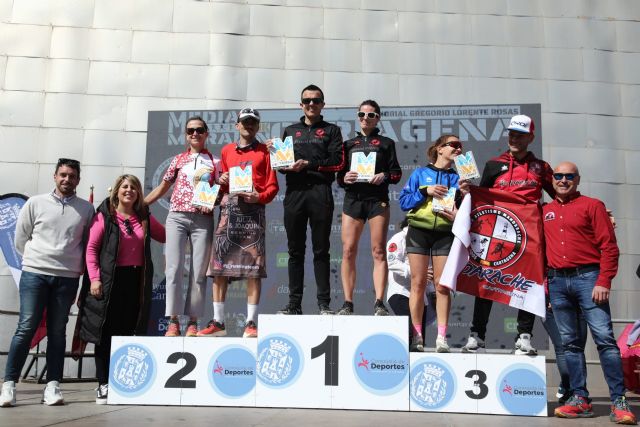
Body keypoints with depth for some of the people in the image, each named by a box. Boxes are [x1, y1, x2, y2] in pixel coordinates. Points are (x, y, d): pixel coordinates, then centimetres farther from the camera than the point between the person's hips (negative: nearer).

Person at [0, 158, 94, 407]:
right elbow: (21, 238, 10)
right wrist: (34, 259, 8)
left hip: (67, 278, 1)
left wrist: (77, 267, 7)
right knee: (26, 328, -5)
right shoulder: (35, 203, 6)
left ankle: (52, 386, 6)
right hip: (34, 273, -1)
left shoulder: (86, 209, 8)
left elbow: (89, 243, 13)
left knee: (57, 332, 4)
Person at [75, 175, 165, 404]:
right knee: (105, 333, 1)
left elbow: (166, 236, 20)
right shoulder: (104, 216, -1)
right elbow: (91, 248, -4)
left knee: (127, 333, 8)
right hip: (110, 280, -4)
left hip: (136, 280, 4)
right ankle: (103, 385, 9)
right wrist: (94, 278, -11)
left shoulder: (145, 218, 12)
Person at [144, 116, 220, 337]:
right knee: (174, 268, -7)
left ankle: (193, 321, 5)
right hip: (177, 217, 1)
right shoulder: (178, 160, 15)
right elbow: (162, 188, 20)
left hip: (203, 219, -1)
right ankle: (173, 321, -3)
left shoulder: (215, 162, 12)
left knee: (199, 272, -2)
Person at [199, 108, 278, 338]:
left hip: (253, 209, -3)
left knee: (253, 267, -6)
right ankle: (218, 322, 7)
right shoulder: (226, 151, 22)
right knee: (218, 265, -1)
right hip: (228, 208, 3)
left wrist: (259, 197, -12)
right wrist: (221, 181, 4)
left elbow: (272, 186, 6)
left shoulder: (264, 151, 12)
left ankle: (251, 323, -1)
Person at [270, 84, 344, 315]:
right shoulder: (290, 131, 22)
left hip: (320, 193, -3)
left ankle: (324, 303, 1)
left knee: (321, 250, -1)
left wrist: (308, 164, -9)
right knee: (295, 250, 4)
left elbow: (337, 162, -2)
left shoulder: (331, 130, 12)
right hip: (294, 192, 3)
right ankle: (294, 303, 8)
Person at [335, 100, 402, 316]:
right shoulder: (348, 144, 20)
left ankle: (379, 304, -7)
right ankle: (347, 304, -1)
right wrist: (344, 178, -7)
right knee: (348, 251, -5)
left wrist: (384, 176, -11)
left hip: (377, 199, -2)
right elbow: (339, 175, 16)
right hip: (352, 198, 2)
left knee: (378, 251, -7)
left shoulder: (386, 143, 15)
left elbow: (397, 173, 9)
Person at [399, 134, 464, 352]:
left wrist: (457, 216, -12)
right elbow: (404, 202, 1)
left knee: (442, 286, -3)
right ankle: (417, 336, 6)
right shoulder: (420, 173, 7)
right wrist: (425, 191, -12)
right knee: (418, 283, -1)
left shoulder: (457, 177, 11)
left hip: (445, 234, 1)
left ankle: (442, 338, 1)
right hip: (419, 232, -1)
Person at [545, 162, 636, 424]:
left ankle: (619, 401, -3)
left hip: (587, 277, -4)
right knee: (570, 342, 5)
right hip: (557, 281, 4)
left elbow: (609, 246, -3)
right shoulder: (545, 212, 15)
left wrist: (604, 282, -12)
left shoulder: (592, 205, 3)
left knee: (604, 338, -8)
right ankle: (580, 399, 10)